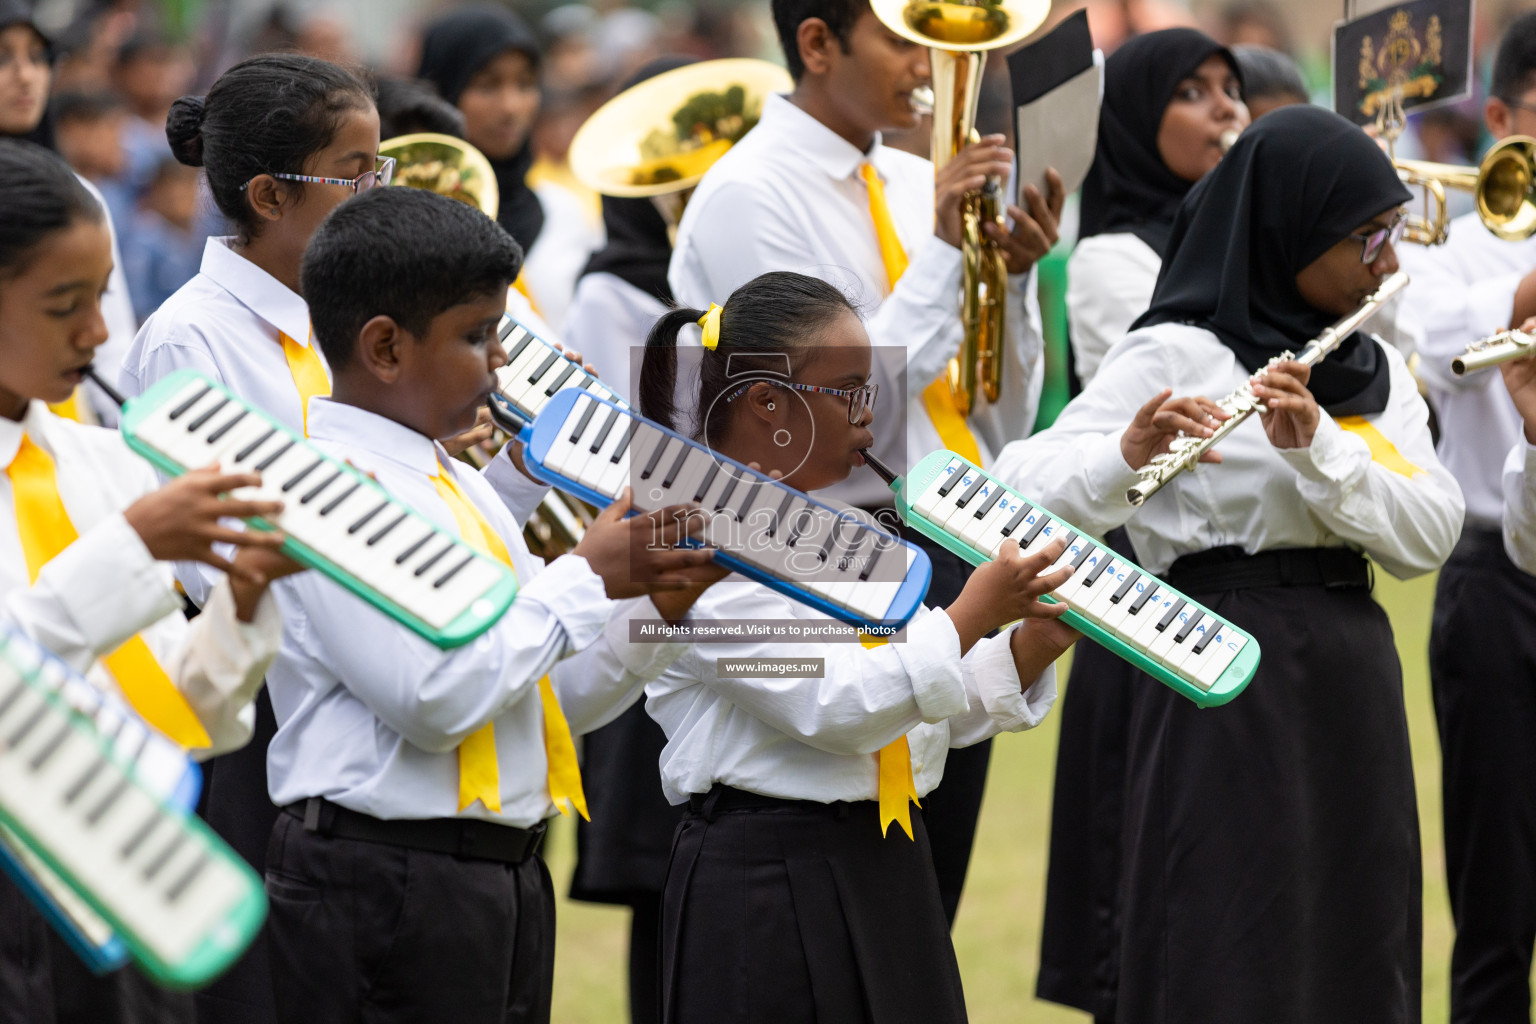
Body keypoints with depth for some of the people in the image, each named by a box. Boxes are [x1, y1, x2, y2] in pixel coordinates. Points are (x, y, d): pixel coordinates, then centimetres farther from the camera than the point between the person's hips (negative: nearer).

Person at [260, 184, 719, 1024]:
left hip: (504, 876, 9)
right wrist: (586, 577, -11)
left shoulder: (461, 488, 17)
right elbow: (438, 696, -22)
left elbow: (551, 698, 19)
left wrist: (658, 605, 3)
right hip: (382, 883, -9)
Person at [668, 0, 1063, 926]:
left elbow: (1004, 424, 13)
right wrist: (944, 255, -16)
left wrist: (1015, 278, -3)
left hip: (958, 566, 7)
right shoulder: (749, 196, -9)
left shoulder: (923, 187, 12)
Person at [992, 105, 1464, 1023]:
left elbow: (1430, 534, -1)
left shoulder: (1377, 369, 13)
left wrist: (1316, 442, -16)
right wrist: (1129, 454, -33)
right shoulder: (1177, 354, -6)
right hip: (1228, 678, -6)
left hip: (1354, 682, 6)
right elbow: (1020, 493, -14)